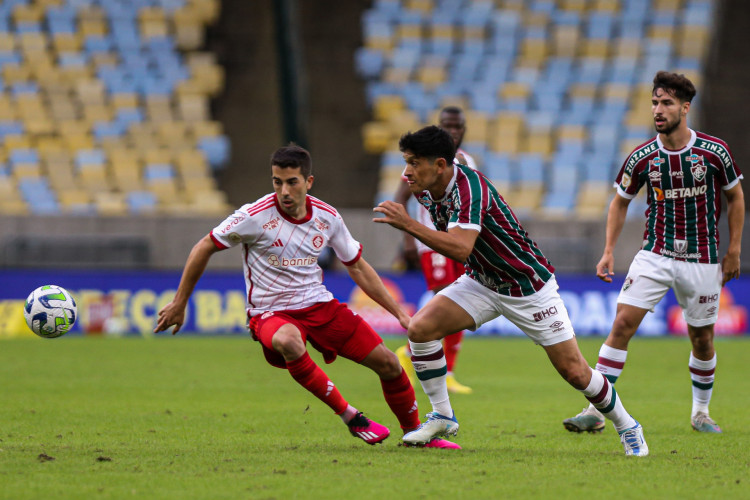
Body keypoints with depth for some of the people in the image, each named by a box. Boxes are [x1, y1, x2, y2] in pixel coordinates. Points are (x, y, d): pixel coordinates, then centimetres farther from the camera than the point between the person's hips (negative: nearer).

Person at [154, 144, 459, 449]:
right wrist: (179, 304, -2)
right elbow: (203, 249, -5)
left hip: (319, 305, 5)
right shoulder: (256, 216, -16)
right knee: (289, 342, -41)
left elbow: (358, 268, 12)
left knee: (388, 363, -3)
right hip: (271, 313, -4)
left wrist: (399, 313, 10)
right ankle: (350, 417, -26)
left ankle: (415, 433, 23)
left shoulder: (327, 218, -2)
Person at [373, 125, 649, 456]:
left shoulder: (469, 187, -31)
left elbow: (460, 248, -45)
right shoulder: (425, 190, -6)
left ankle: (626, 426, 20)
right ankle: (443, 417, 1)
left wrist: (408, 225, -46)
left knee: (573, 370, -4)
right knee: (420, 328, -13)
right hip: (481, 283, 7)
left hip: (529, 287, -7)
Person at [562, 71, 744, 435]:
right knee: (623, 323, -12)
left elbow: (735, 197, 6)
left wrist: (733, 251, 3)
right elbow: (620, 202, 10)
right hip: (655, 254, 1)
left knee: (702, 338, 6)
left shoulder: (714, 151, -8)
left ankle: (700, 412, 29)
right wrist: (608, 252, 1)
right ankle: (596, 409, -11)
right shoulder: (642, 158, -5)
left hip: (702, 260, -1)